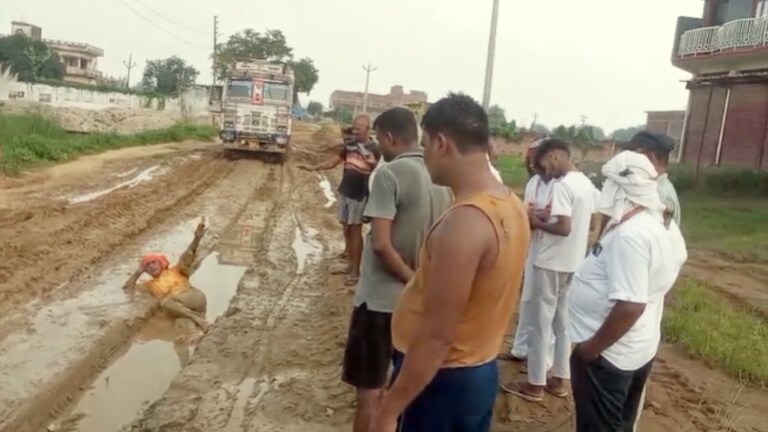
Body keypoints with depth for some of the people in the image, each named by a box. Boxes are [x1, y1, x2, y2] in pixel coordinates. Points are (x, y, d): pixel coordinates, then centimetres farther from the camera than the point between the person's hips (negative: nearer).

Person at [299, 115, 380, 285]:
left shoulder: (374, 149, -9)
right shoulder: (349, 145, 7)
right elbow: (333, 162, 11)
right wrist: (313, 168, 3)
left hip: (360, 196, -6)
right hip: (345, 193, 6)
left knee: (355, 231, -3)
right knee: (346, 230, 11)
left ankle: (356, 271, 5)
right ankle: (351, 265, 24)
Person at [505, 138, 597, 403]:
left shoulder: (562, 185, -19)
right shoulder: (587, 184, 9)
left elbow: (564, 228, -25)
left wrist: (538, 223, -9)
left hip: (552, 264, -9)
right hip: (575, 263, 9)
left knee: (541, 324, 2)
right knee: (563, 323, 17)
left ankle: (535, 384, 12)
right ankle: (559, 380, 26)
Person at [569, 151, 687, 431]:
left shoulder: (630, 235, -29)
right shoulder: (664, 225, 2)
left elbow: (630, 306, -32)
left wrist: (591, 346, -22)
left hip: (608, 353, -9)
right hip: (641, 347, 9)